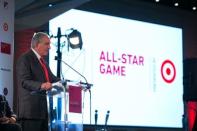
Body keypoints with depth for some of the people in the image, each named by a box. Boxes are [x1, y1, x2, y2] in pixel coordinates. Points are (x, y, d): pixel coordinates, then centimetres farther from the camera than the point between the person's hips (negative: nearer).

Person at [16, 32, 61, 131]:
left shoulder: (42, 61, 22)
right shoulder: (25, 59, -7)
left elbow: (51, 78, 22)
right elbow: (24, 81, -18)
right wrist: (41, 85, -34)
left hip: (43, 109, 9)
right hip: (31, 109, -9)